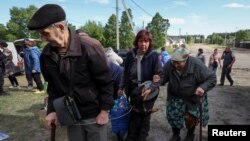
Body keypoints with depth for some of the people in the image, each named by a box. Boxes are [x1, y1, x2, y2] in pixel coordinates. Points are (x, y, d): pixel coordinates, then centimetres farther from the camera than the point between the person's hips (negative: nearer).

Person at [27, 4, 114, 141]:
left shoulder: (90, 47, -22)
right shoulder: (46, 54, -4)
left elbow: (106, 82, -16)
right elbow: (52, 86, 9)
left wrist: (104, 111, -12)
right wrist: (52, 110, 2)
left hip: (94, 115, -4)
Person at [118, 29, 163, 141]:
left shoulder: (154, 56, -15)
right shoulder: (130, 54, -6)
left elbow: (160, 76, -15)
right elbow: (125, 73, 5)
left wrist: (150, 89, -27)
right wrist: (122, 87, 7)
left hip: (148, 94, -2)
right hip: (134, 92, 3)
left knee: (145, 118, 16)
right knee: (134, 117, 17)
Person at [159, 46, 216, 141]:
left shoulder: (197, 65, -30)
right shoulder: (169, 64, -25)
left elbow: (212, 79, -20)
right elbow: (164, 77, -15)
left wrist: (203, 87, -39)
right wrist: (159, 80, -39)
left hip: (193, 97, -1)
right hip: (175, 96, 2)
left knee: (191, 118, 10)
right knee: (173, 116, 4)